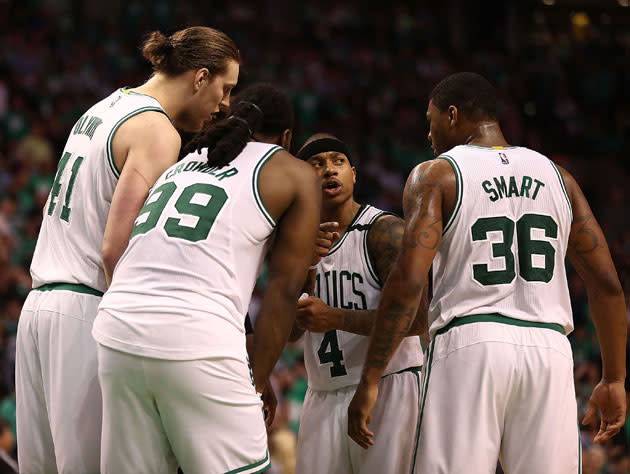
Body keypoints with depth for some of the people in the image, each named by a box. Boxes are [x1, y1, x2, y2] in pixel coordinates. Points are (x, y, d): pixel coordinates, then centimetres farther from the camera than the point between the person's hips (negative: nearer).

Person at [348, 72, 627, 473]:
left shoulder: (436, 175, 4)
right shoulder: (556, 176, 16)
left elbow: (409, 281, -9)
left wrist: (369, 381, -6)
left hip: (468, 347, -3)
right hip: (549, 350, 4)